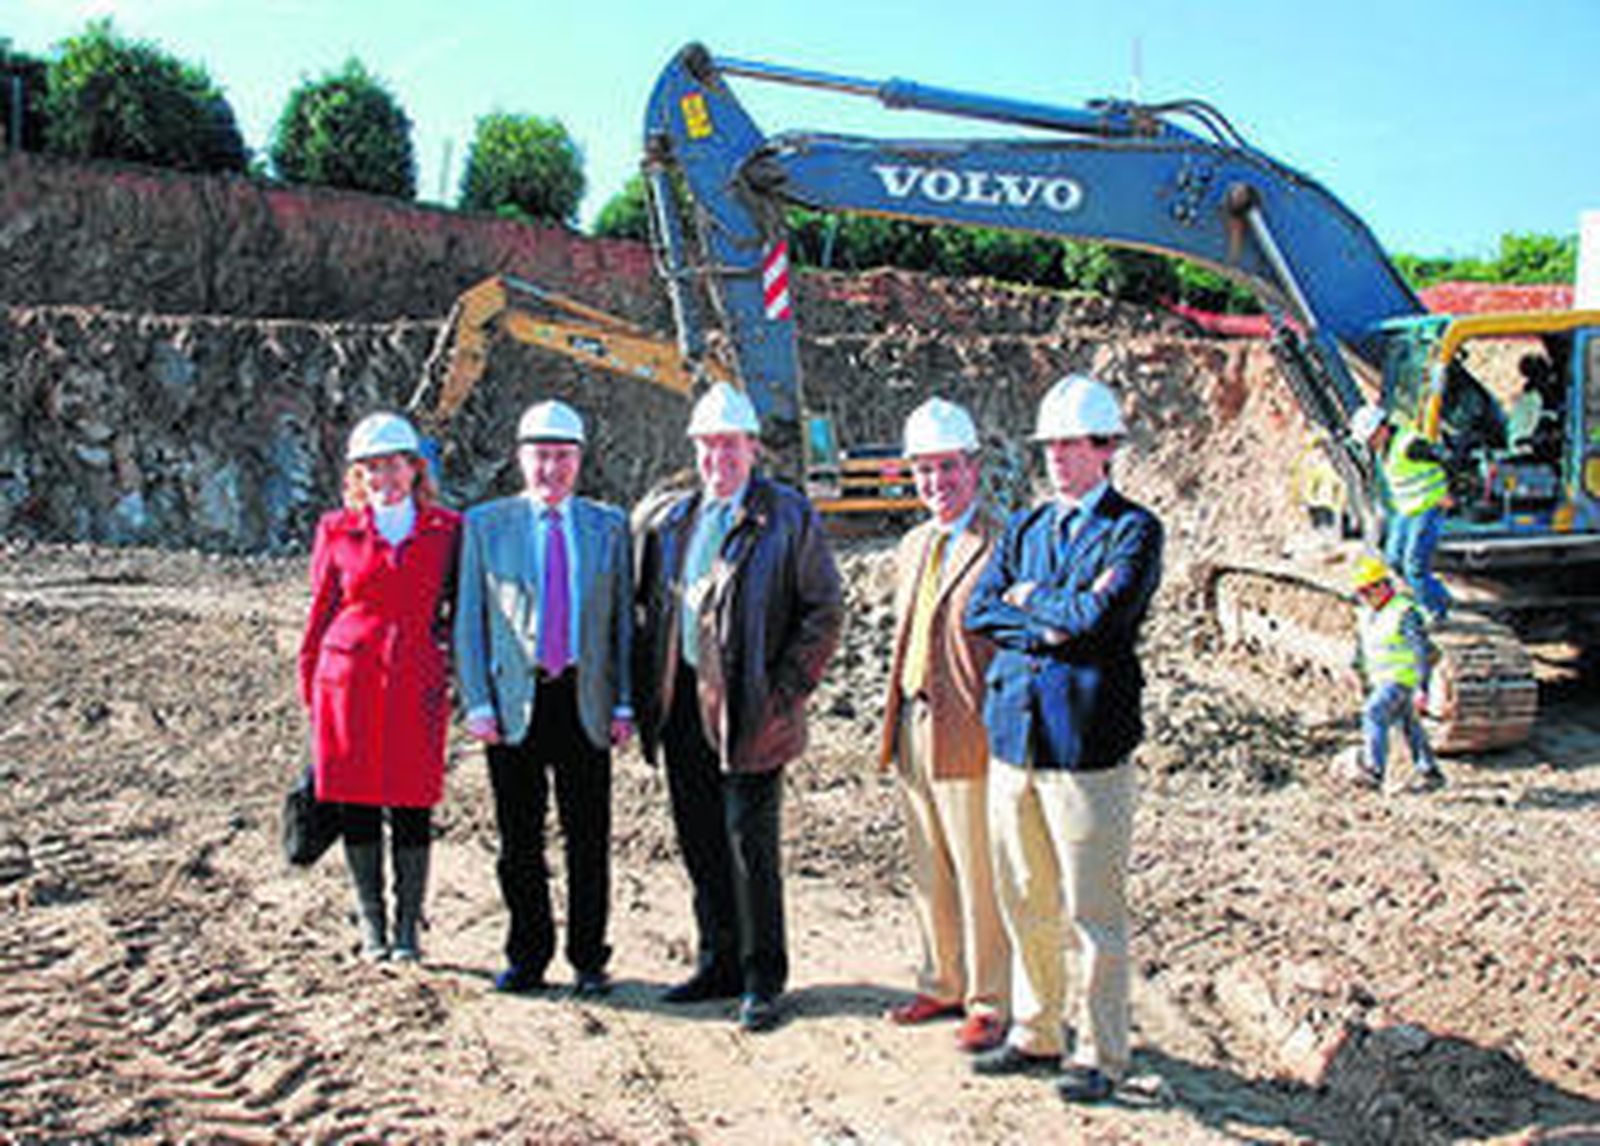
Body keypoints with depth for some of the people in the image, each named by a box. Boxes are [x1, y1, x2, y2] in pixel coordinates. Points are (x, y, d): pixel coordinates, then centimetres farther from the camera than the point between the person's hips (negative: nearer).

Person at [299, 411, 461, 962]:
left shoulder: (448, 529, 6)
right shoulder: (337, 530, 7)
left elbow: (461, 608, 11)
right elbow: (321, 609, 11)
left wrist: (459, 675, 4)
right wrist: (310, 688, 8)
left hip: (417, 682, -1)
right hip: (349, 678, 1)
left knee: (412, 804, 0)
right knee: (357, 802, 4)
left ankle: (409, 925, 14)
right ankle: (371, 922, 18)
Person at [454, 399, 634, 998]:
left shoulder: (608, 525, 9)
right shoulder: (485, 524, 5)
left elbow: (623, 618, 9)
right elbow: (469, 621, 4)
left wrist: (625, 703, 2)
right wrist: (477, 702, -5)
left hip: (585, 701, 1)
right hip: (514, 700, -1)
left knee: (589, 840, 4)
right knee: (519, 842, 6)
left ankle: (590, 960, 16)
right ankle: (527, 956, 20)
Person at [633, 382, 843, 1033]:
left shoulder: (789, 517, -3)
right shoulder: (670, 521, 13)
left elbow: (825, 611, -4)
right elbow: (651, 608, 20)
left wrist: (787, 690, -11)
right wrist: (648, 694, 10)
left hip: (750, 710, -5)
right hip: (683, 705, 5)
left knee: (752, 846, -2)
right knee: (701, 845, 12)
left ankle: (763, 980, 10)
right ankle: (718, 965, 25)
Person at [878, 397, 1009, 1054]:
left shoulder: (1001, 545, -11)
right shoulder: (912, 548, 15)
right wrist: (895, 726, 18)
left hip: (970, 736, -8)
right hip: (912, 730, 8)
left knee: (980, 877, 2)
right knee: (930, 875, 17)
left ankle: (990, 1004, 15)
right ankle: (943, 985, 31)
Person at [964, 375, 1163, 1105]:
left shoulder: (1134, 530, -2)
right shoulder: (1024, 528, 17)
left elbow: (1101, 614, -18)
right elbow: (980, 612, 6)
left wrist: (1032, 599, -2)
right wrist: (1046, 629, -10)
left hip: (1087, 741, -6)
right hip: (1013, 733, 6)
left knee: (1093, 911, 1)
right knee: (1025, 903, 13)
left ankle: (1099, 1053, 13)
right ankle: (1034, 1035, 27)